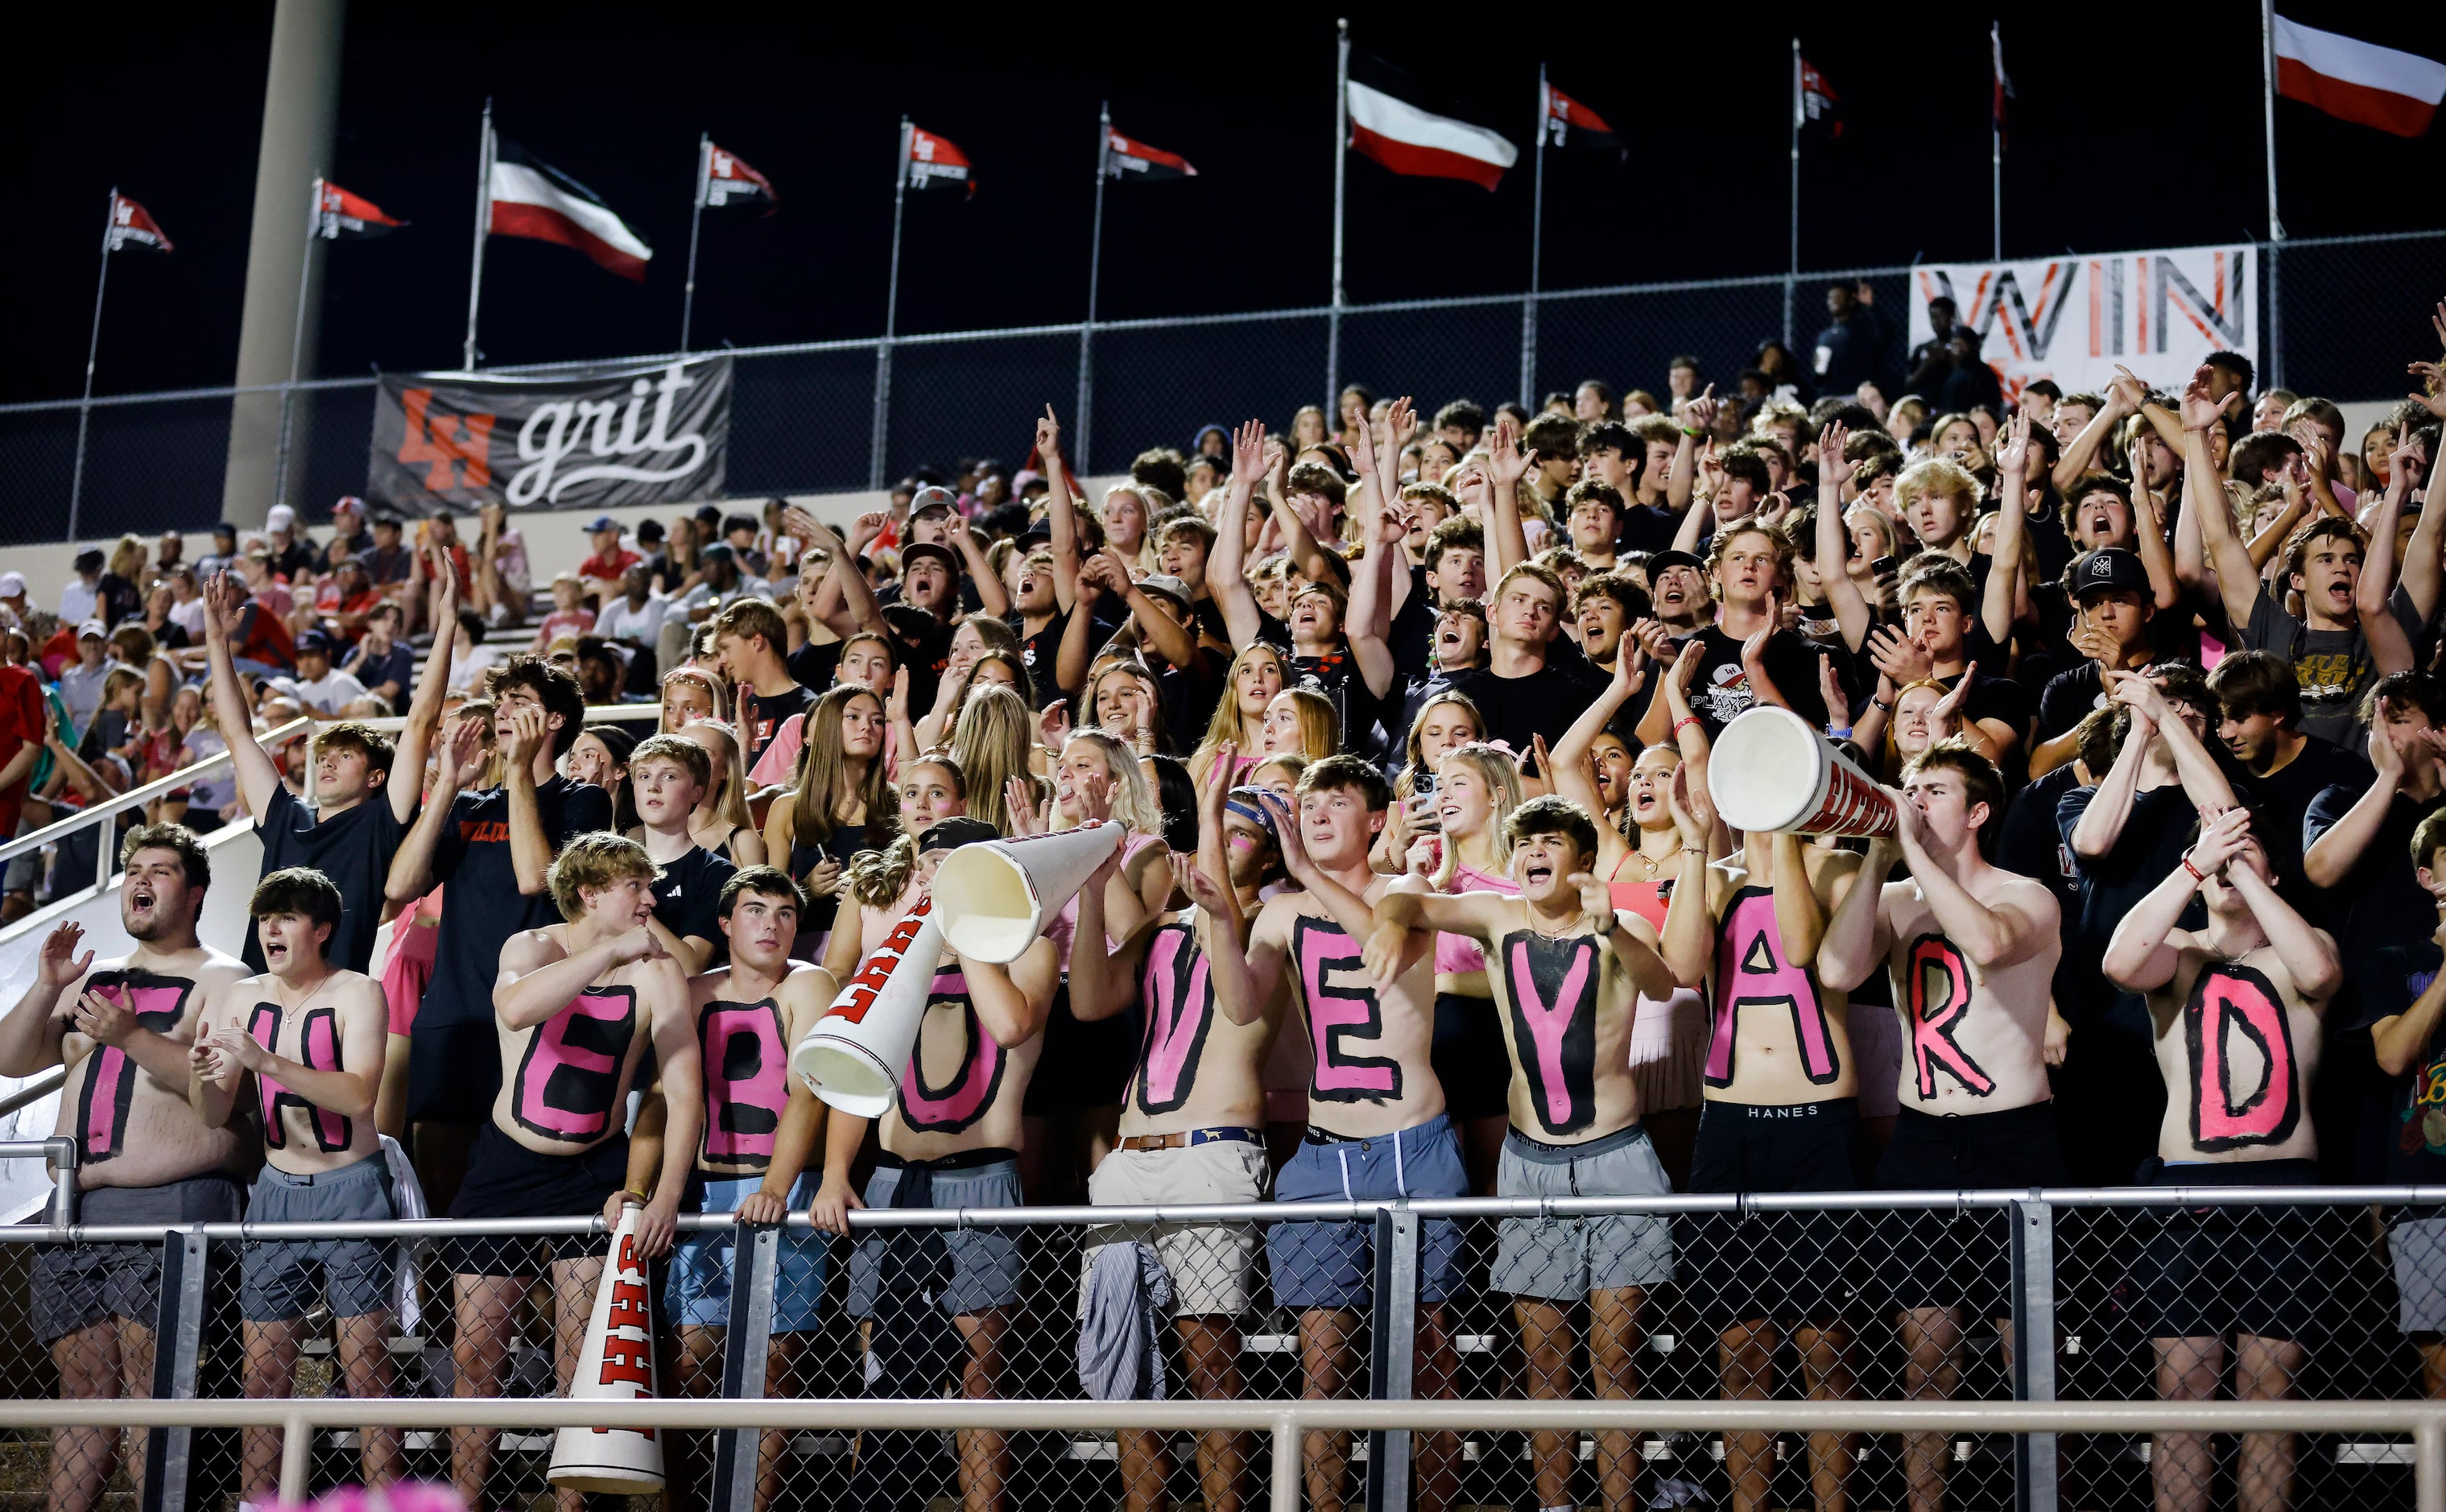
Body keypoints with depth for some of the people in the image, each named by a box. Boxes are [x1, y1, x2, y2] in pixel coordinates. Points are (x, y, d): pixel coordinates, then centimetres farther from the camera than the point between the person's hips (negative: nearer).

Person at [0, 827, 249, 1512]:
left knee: (153, 1387, -12)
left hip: (170, 1206, -6)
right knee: (82, 1384, 5)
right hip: (75, 1207, 6)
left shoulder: (222, 980, 3)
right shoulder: (92, 978, 22)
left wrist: (132, 1037, -21)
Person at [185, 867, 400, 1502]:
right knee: (263, 1373, 2)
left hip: (351, 1190, -4)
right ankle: (255, 1497, 8)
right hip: (276, 1190, 4)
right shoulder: (243, 998, 7)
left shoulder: (357, 993, -7)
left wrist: (266, 1060, -30)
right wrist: (200, 1074, -16)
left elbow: (359, 1096, -21)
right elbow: (216, 1116, 7)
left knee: (365, 1369, -4)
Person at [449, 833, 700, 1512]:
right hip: (507, 1164, 0)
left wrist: (665, 1194, -25)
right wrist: (610, 951, -38)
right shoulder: (533, 947, -9)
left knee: (581, 1353, -7)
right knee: (476, 1348, 3)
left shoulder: (656, 974, -8)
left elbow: (684, 1092, -14)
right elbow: (516, 1009, -35)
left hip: (596, 1169, 0)